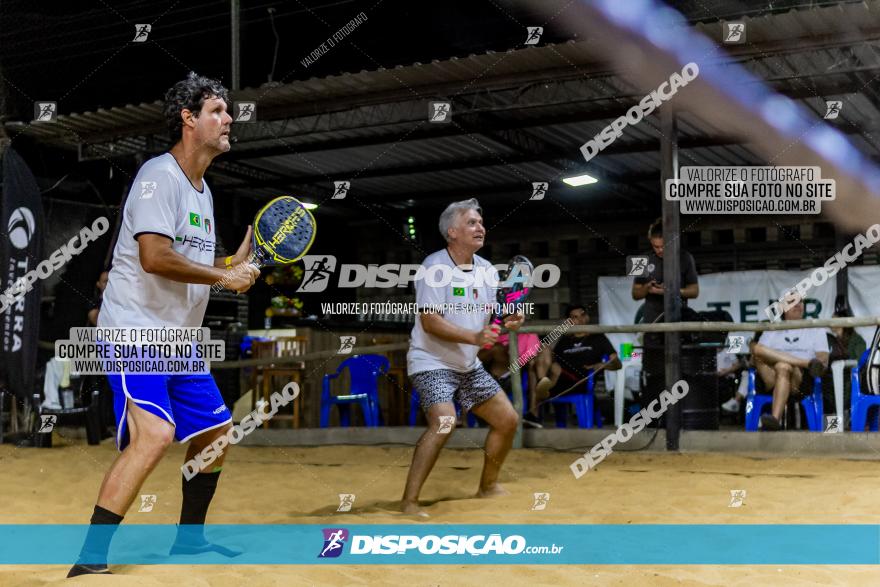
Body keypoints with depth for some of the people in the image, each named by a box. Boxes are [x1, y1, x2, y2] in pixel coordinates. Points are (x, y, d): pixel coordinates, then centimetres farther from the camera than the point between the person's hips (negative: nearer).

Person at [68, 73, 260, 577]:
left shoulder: (203, 190, 16)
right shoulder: (160, 175, -13)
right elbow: (154, 257, -25)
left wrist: (237, 262, 7)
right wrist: (224, 277, -17)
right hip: (135, 330, -10)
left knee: (217, 430, 14)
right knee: (154, 432, -26)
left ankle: (189, 538, 30)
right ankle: (90, 559, -21)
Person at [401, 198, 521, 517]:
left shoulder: (487, 270, 6)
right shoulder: (435, 266, -16)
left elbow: (492, 317, 12)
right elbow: (430, 322, -23)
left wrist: (509, 321, -11)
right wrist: (474, 337, -31)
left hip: (469, 365, 8)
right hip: (432, 362, -8)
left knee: (507, 420, 9)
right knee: (444, 421, -28)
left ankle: (488, 486, 30)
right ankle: (409, 501, -19)